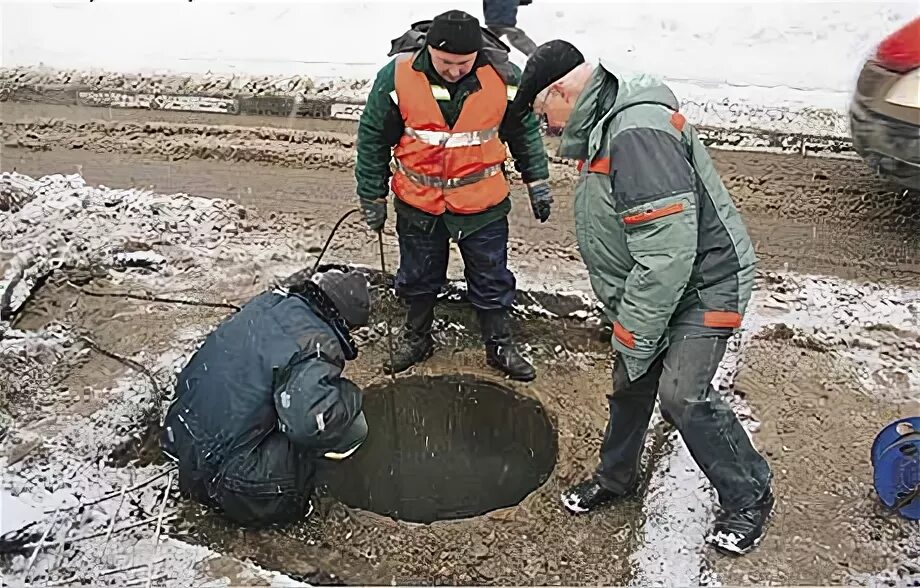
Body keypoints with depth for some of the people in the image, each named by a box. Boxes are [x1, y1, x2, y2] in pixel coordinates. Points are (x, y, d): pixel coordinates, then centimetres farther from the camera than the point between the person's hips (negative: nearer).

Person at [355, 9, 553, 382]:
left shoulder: (503, 77, -13)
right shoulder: (397, 77, -16)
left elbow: (525, 131, 3)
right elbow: (372, 139, -5)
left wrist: (537, 183, 4)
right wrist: (372, 198, -1)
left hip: (483, 205, 0)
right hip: (418, 203, 0)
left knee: (491, 281, 12)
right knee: (418, 278, 17)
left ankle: (500, 346, 33)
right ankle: (417, 338, 40)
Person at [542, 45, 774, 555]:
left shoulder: (637, 134, -28)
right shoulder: (604, 130, 6)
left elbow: (666, 254, -32)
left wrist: (634, 338, -21)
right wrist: (625, 326, 13)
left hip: (702, 283, -9)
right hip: (647, 286, 9)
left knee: (683, 396, -14)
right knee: (629, 385, 14)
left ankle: (749, 497, 11)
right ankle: (616, 477, 36)